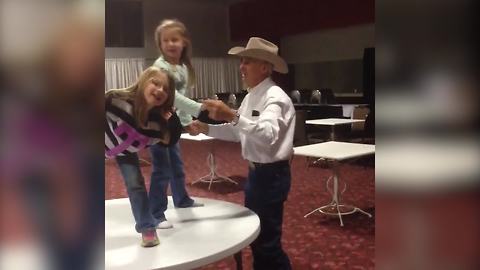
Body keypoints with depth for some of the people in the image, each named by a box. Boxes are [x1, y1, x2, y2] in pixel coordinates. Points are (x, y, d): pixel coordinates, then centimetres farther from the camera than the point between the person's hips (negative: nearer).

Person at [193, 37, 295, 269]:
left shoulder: (275, 97, -20)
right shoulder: (251, 96, 10)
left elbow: (268, 135, -37)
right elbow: (238, 131, 16)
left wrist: (232, 116, -46)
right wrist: (207, 129, 5)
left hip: (271, 175, -9)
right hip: (255, 172, 9)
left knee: (268, 241, 0)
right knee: (255, 236, 20)